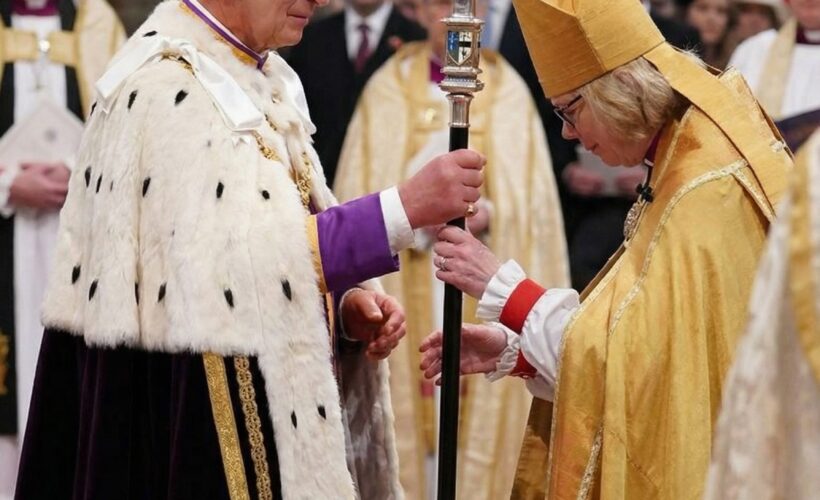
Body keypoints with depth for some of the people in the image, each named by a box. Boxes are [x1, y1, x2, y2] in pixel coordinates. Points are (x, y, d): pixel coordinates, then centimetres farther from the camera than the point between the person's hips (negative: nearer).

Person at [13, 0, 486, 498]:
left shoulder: (261, 80, 11)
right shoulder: (167, 88, -16)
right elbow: (242, 263, -25)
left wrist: (345, 303, -4)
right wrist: (403, 208, -25)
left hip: (274, 401, 8)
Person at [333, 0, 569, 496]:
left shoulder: (509, 92, 5)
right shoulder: (387, 90, 3)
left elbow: (534, 200, 4)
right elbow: (359, 196, -1)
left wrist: (488, 214, -13)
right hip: (406, 291, 0)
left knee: (484, 417, 1)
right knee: (410, 414, -1)